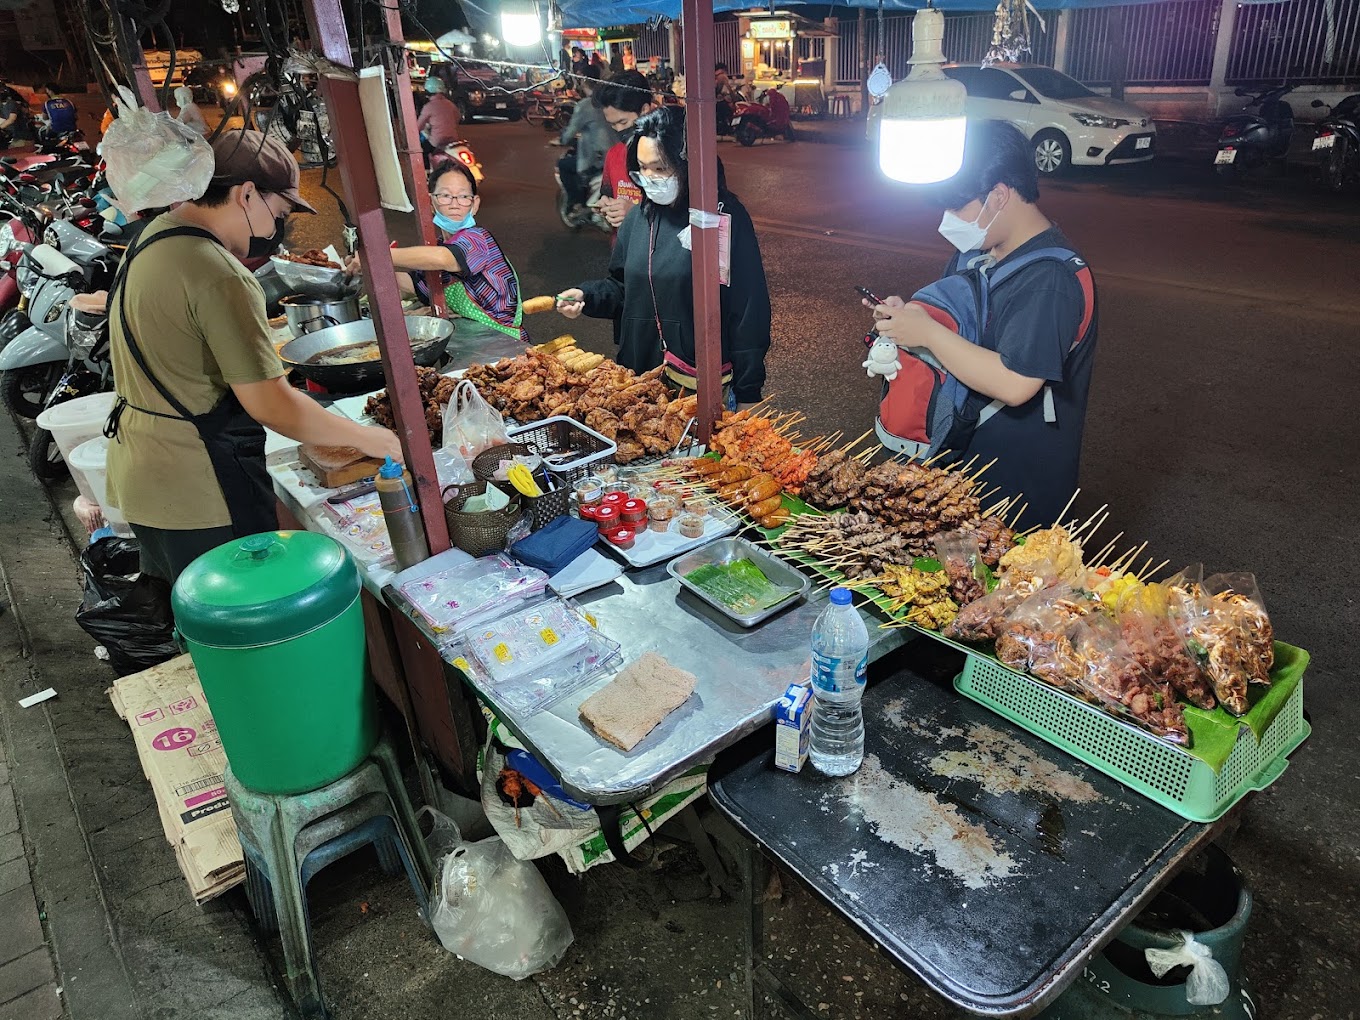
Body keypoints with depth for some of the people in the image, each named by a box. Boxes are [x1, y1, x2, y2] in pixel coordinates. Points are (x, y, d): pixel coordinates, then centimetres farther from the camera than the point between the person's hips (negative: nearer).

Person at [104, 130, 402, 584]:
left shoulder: (151, 236, 8)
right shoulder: (221, 278, -23)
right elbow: (270, 406, -24)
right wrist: (367, 439, -15)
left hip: (137, 474, 10)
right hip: (199, 495, -10)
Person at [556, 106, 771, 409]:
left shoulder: (726, 217, -12)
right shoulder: (639, 217, 6)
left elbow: (748, 307, -12)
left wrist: (747, 392, -11)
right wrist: (585, 296, -3)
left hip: (704, 385, -5)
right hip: (638, 375, 6)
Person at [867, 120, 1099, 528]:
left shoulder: (1050, 279, -24)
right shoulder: (977, 251, 5)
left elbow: (1014, 385, -33)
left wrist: (928, 333, -27)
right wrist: (906, 315, -3)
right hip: (960, 454, 9)